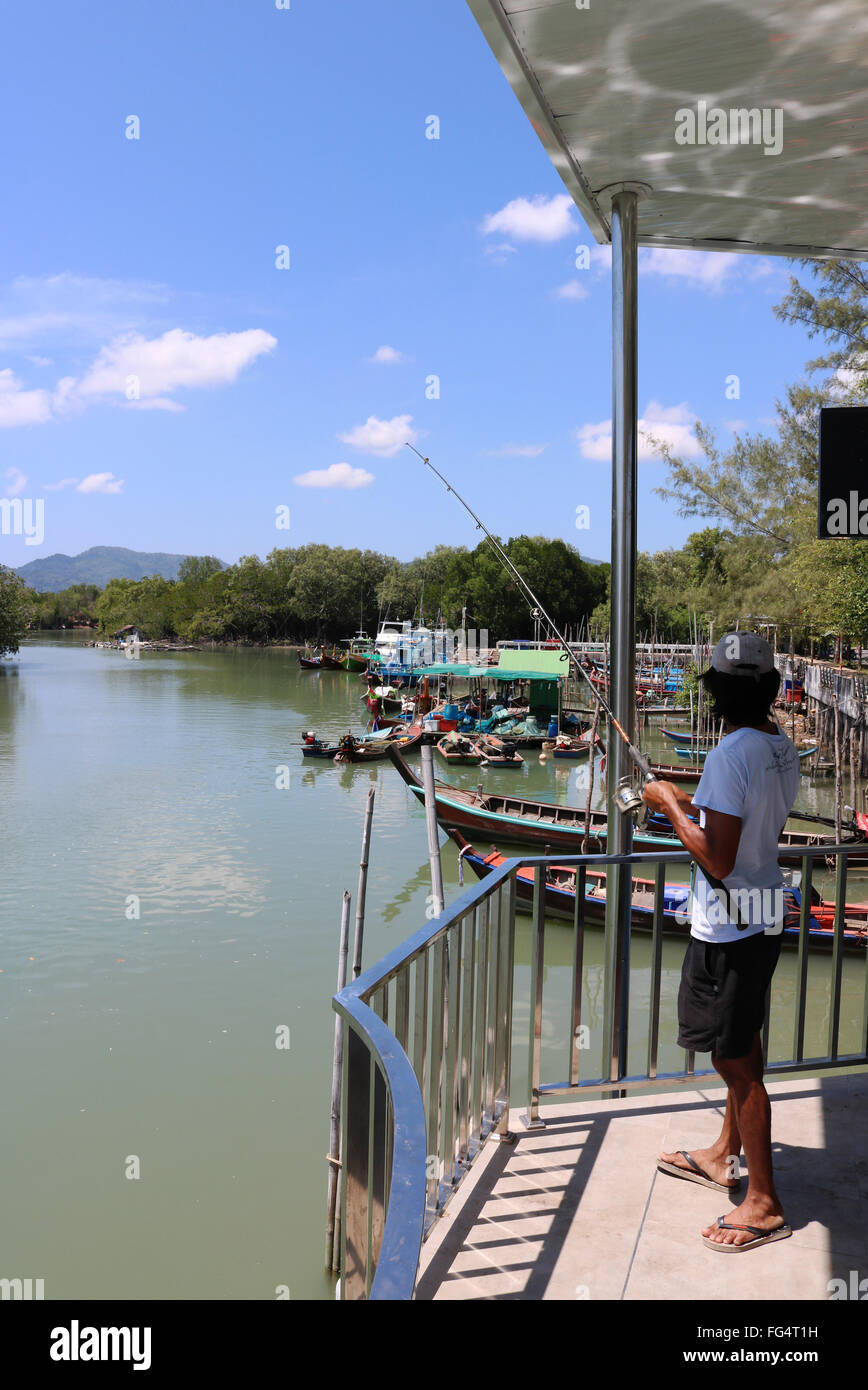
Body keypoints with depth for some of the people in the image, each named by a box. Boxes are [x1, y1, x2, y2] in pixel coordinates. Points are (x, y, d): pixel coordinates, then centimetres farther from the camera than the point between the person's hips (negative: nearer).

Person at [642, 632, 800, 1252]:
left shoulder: (731, 754, -23)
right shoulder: (784, 749, 3)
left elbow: (718, 859, -25)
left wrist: (671, 805, -14)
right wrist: (696, 804, 17)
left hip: (728, 926, -9)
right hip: (767, 916, 9)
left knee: (735, 1059, 2)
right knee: (744, 1045, 21)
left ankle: (764, 1204, 14)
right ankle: (724, 1155, 40)